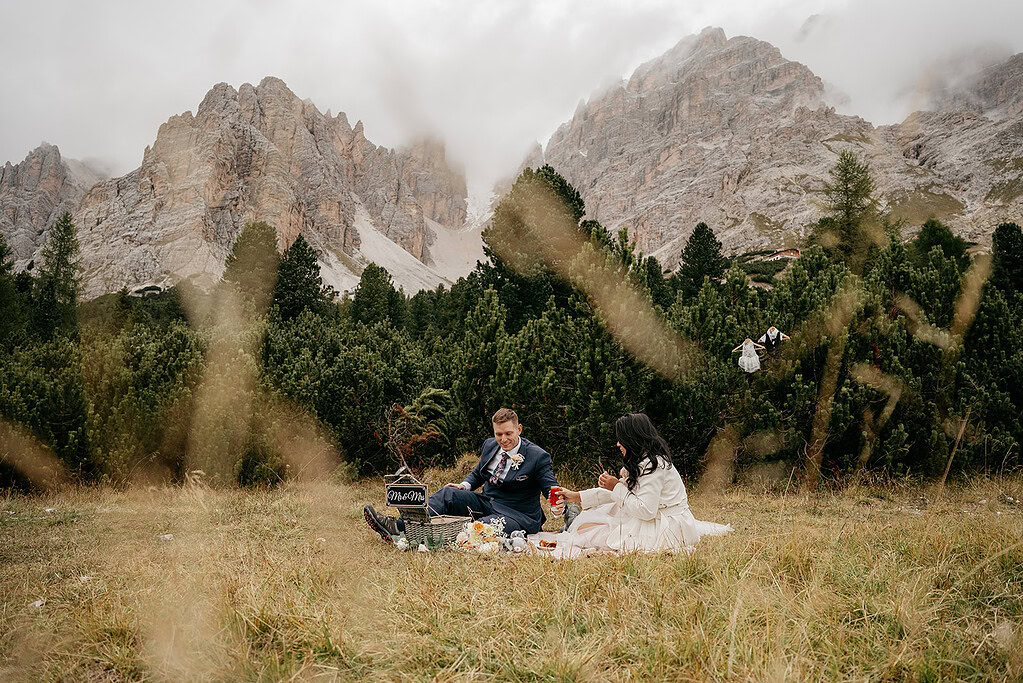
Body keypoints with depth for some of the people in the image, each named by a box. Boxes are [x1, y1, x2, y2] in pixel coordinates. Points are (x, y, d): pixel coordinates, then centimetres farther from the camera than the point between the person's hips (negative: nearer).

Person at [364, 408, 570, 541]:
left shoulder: (538, 456, -11)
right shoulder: (489, 446, 8)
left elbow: (550, 487, -13)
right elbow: (478, 473, 22)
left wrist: (559, 506, -35)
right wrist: (465, 485, 0)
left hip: (518, 516, -7)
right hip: (486, 502, 7)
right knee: (448, 494, -15)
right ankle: (398, 526, -30)